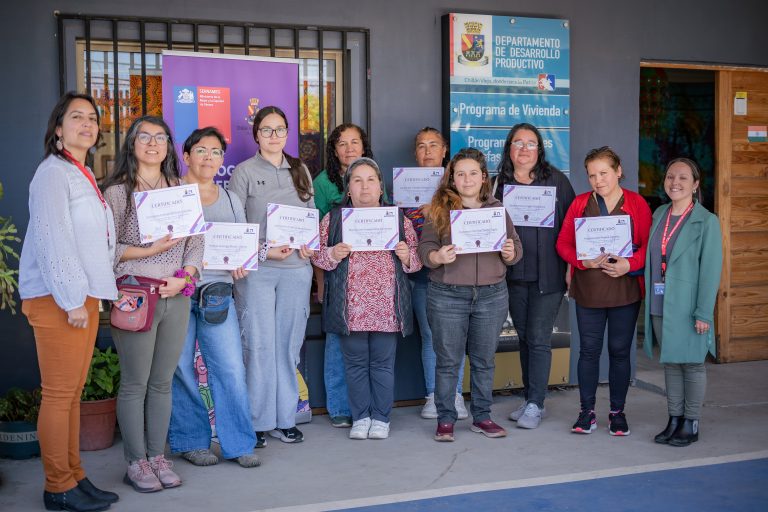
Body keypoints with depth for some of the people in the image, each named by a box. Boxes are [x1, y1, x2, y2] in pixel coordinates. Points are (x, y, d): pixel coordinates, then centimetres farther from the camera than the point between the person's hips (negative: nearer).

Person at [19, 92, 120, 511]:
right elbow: (51, 239, -16)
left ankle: (74, 476, 19)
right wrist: (71, 300, -18)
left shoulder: (84, 176, 19)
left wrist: (90, 296, 14)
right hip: (57, 300, -9)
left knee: (73, 391, 12)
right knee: (59, 393, -3)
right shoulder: (53, 172, -9)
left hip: (83, 296, 9)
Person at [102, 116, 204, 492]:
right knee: (135, 383, 1)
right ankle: (136, 464, 12)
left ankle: (158, 457, 20)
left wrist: (185, 275, -6)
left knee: (163, 382, 10)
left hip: (176, 297, 4)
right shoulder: (117, 192, 0)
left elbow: (196, 241, 9)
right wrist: (148, 250, -16)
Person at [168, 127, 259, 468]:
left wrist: (241, 264, -1)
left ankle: (238, 443, 9)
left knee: (231, 369, -2)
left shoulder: (230, 199, 17)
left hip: (217, 293, 3)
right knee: (180, 369, 2)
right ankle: (190, 442, 17)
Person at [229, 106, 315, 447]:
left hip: (296, 268, 4)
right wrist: (264, 250, -14)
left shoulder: (300, 172, 15)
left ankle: (285, 419, 16)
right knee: (260, 345, -4)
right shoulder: (244, 172, 2)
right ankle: (258, 422, 6)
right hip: (257, 270, -4)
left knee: (289, 345, 7)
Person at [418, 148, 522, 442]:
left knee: (484, 360, 11)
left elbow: (516, 249, 11)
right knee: (448, 361, 4)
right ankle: (445, 420, 14)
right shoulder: (439, 209, 1)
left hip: (491, 297, 3)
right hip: (447, 297, -2)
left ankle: (482, 417, 23)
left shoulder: (497, 209, 10)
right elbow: (424, 249, -4)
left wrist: (510, 252, -11)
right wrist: (438, 256, -24)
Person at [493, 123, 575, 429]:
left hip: (548, 274, -3)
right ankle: (530, 399, 24)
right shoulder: (500, 182, 6)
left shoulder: (555, 180, -1)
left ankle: (535, 405, 4)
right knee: (524, 337, 13)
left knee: (539, 338, -4)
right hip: (513, 274, 4)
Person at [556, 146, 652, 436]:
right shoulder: (580, 203, 5)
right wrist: (584, 261, -15)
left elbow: (648, 244, -2)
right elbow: (563, 243, 2)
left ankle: (617, 412, 21)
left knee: (620, 351, 7)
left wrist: (630, 264, -20)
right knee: (589, 350, 5)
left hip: (625, 289, -1)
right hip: (588, 290, 1)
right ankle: (587, 412, 17)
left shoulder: (636, 203, 1)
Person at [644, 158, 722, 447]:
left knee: (691, 363, 4)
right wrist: (649, 300, 8)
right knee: (670, 362, 13)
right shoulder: (659, 215, 9)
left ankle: (691, 425, 16)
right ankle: (674, 420, 24)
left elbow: (711, 269, -11)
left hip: (687, 307, -5)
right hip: (659, 306, 5)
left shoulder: (706, 222, -8)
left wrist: (704, 312, -15)